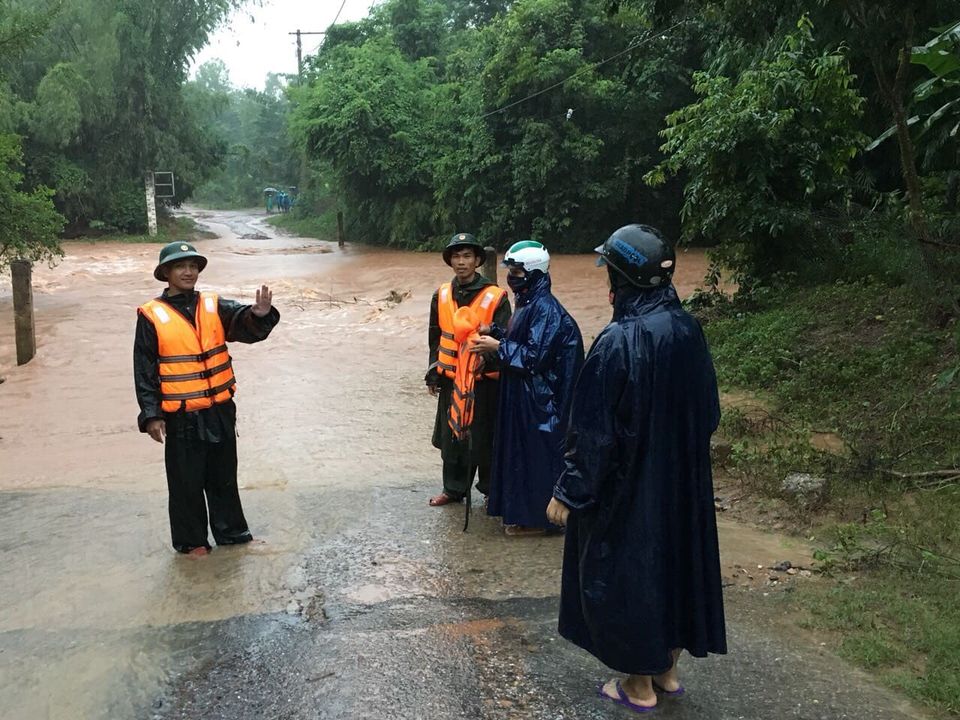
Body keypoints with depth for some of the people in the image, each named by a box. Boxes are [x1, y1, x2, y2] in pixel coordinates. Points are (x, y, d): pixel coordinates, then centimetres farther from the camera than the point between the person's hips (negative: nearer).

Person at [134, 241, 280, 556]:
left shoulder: (214, 306, 2)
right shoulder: (152, 316, -6)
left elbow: (245, 325, -14)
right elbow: (144, 370, -4)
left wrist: (260, 315, -37)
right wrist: (151, 415, -9)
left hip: (220, 411, 3)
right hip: (181, 416, -3)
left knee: (224, 476, 17)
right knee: (186, 482, 9)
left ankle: (231, 531, 32)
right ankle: (190, 540, 24)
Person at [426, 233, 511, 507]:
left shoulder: (495, 297, -11)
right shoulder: (441, 295, 3)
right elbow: (435, 338, 12)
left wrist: (488, 358, -28)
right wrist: (433, 373, 12)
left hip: (484, 381, -4)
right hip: (450, 380, 4)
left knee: (484, 438, 6)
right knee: (452, 436, 13)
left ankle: (491, 488, 25)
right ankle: (454, 488, 28)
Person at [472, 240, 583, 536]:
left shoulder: (545, 309, -20)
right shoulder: (528, 303, 9)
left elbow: (536, 356, -24)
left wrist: (498, 347, -18)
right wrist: (494, 333, 5)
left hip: (537, 400, -10)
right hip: (522, 393, 10)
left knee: (534, 453, 0)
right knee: (519, 450, 17)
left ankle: (534, 518, 12)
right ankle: (521, 509, 29)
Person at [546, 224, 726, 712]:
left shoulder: (619, 341, -25)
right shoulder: (687, 329, -3)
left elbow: (594, 429, -22)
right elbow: (708, 410, 7)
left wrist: (569, 491, -12)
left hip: (627, 484, -7)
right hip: (682, 479, 7)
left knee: (624, 572, 10)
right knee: (675, 560, 20)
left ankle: (639, 685, 25)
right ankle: (667, 669, 37)